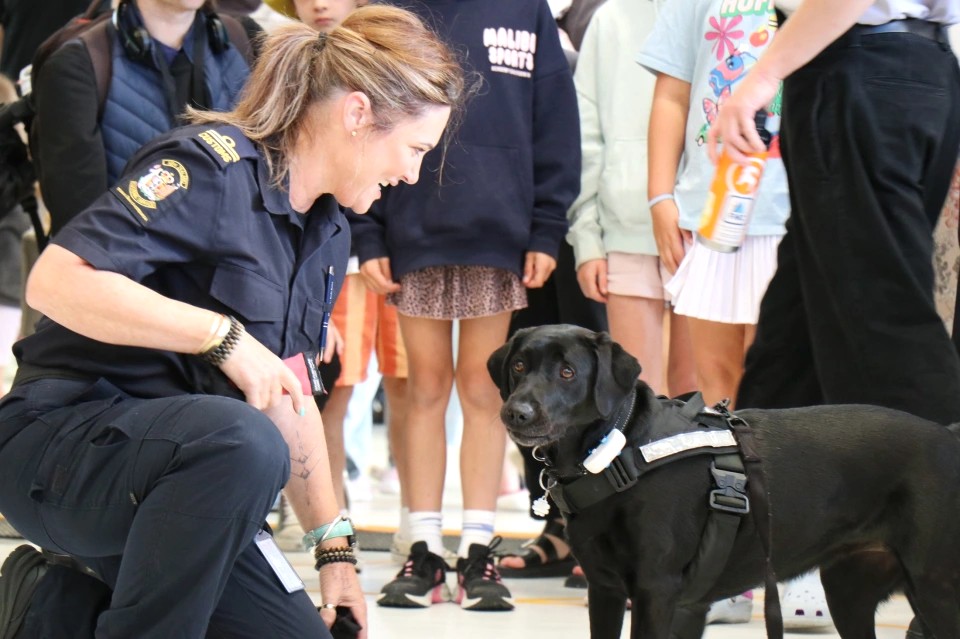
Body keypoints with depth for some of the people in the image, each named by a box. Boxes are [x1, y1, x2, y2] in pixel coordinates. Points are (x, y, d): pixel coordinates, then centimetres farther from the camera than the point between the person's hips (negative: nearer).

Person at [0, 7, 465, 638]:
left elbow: (288, 397, 20)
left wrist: (335, 548, 15)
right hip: (62, 438, -9)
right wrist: (223, 336, -25)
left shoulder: (328, 234, 11)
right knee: (245, 441, -37)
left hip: (181, 470, 9)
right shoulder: (215, 165, -16)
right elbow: (56, 282, -26)